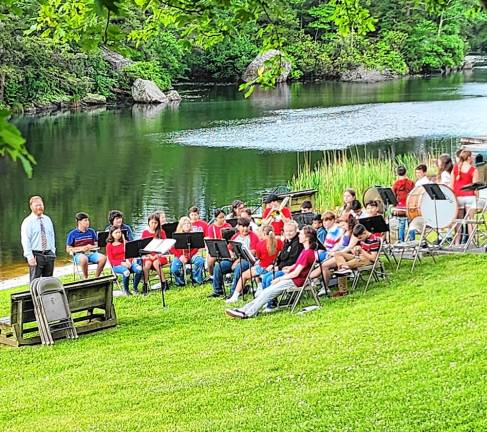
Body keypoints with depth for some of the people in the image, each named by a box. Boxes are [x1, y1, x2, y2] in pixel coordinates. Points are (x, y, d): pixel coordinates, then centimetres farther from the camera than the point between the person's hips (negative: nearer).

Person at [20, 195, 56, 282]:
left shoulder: (47, 220, 12)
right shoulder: (27, 221, -5)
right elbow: (25, 240, -10)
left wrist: (53, 251, 5)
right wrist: (30, 257, -17)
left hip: (49, 255, 5)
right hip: (36, 255, -5)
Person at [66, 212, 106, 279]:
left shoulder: (91, 231, 12)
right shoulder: (72, 234, 3)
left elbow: (97, 245, 18)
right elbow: (68, 249, 2)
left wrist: (91, 247, -6)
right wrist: (81, 248, -10)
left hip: (91, 253, 4)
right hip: (79, 254, -4)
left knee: (103, 258, -27)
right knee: (84, 259, -40)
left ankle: (96, 277, -11)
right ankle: (85, 278, -19)